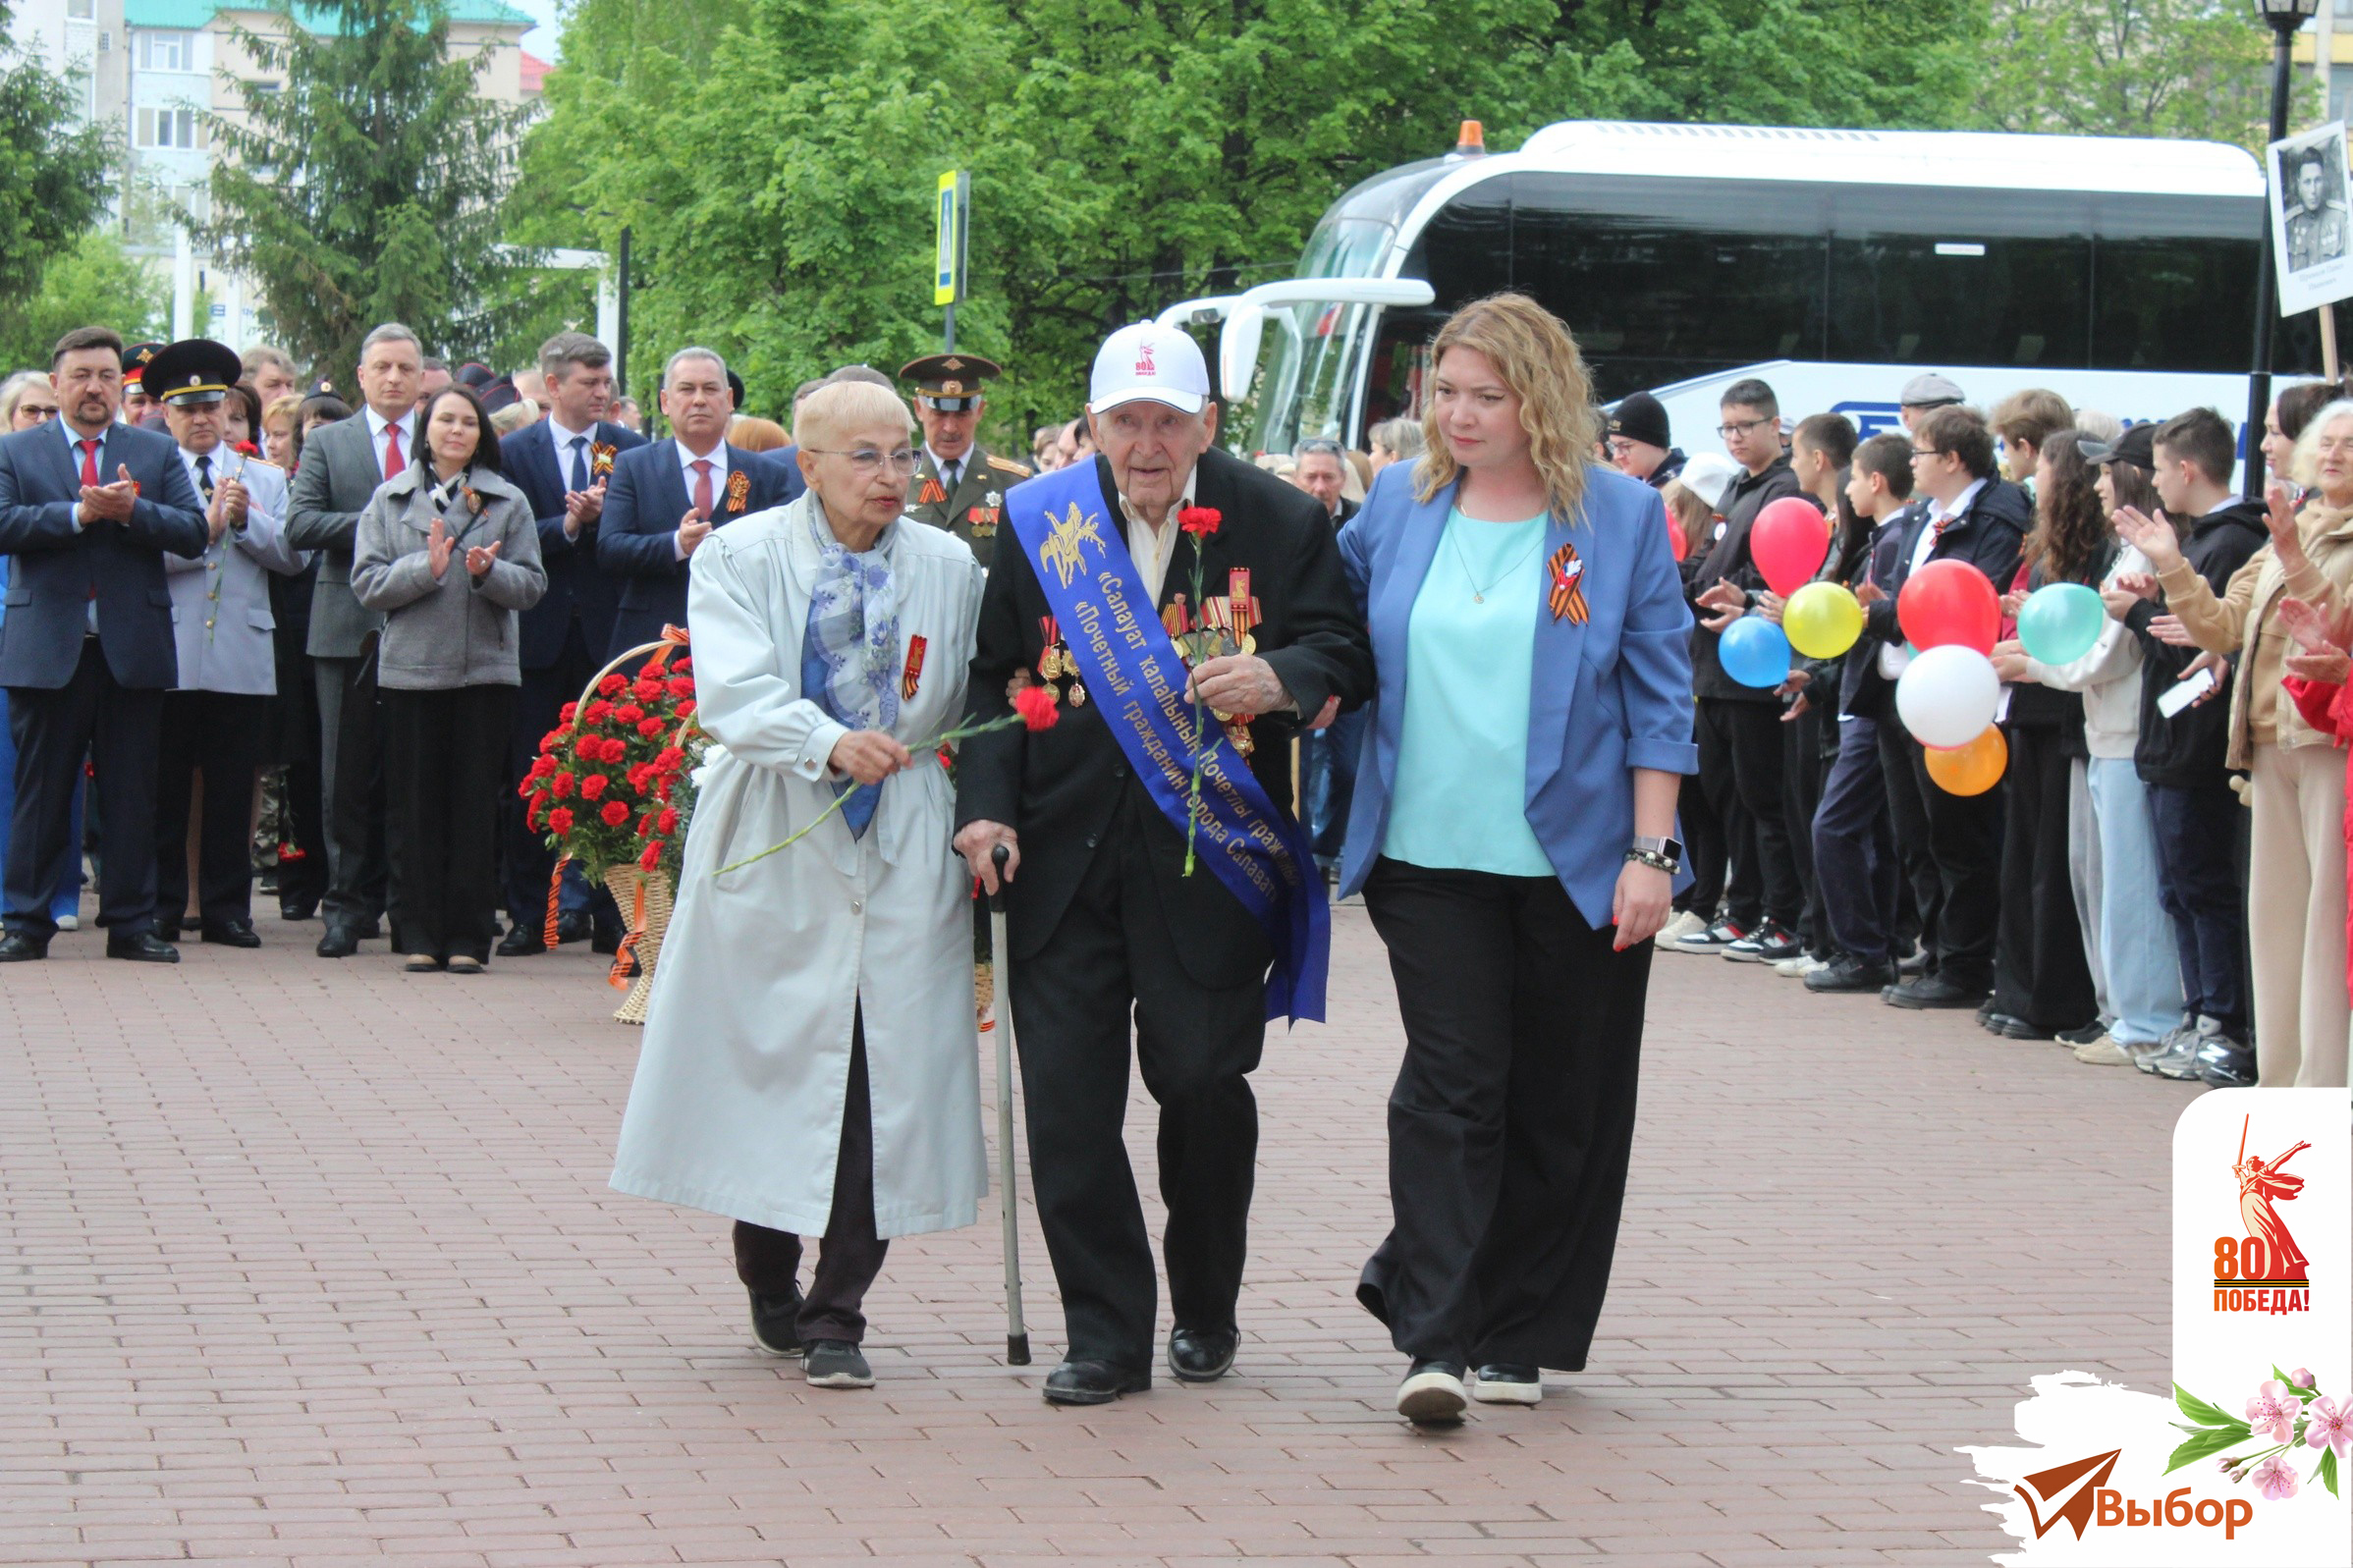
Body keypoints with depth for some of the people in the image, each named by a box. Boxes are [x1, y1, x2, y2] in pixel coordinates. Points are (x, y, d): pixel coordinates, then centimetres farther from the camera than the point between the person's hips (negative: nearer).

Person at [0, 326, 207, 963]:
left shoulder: (158, 452, 11)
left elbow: (193, 530, 0)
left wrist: (131, 511, -16)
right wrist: (79, 513, -17)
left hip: (132, 647, 1)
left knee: (132, 792, 4)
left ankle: (131, 922, 10)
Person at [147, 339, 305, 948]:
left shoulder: (265, 480, 15)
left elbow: (293, 555, 3)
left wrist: (245, 519, -10)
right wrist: (206, 525, -16)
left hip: (242, 656, 3)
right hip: (169, 656, -2)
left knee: (233, 791, 4)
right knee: (164, 789, 2)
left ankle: (226, 908, 10)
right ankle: (159, 907, 8)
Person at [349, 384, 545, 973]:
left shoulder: (507, 501, 7)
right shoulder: (391, 498, 7)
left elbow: (531, 585, 2)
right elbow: (367, 583, 0)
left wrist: (489, 572, -17)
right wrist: (426, 567, -15)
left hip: (485, 670, 0)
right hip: (411, 669, 0)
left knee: (476, 805, 1)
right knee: (416, 806, 2)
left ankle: (468, 937, 6)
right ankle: (418, 935, 8)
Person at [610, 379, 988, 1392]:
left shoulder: (951, 569, 8)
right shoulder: (741, 558, 0)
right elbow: (735, 691, -14)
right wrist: (830, 743, -29)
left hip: (902, 853, 1)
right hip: (773, 847, -1)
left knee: (881, 1079, -5)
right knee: (768, 1068, 5)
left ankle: (835, 1316, 4)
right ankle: (770, 1290, 27)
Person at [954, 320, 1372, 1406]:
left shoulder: (1280, 524, 0)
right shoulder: (1039, 524, 6)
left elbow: (1347, 655, 2)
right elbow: (994, 677, 10)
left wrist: (1280, 677, -21)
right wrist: (987, 805, -2)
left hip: (1208, 858, -2)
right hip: (1064, 858, 2)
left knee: (1200, 1080, -2)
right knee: (1067, 1098, -2)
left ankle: (1206, 1310, 23)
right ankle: (1105, 1335, 9)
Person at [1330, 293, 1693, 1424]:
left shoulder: (1622, 517, 0)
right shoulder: (1399, 506, 7)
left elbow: (1660, 696, 0)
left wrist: (1650, 853, -5)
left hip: (1577, 864, -1)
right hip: (1430, 855, 1)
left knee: (1562, 1107, 5)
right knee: (1451, 1084, -8)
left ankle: (1518, 1339, 16)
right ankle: (1435, 1340, -9)